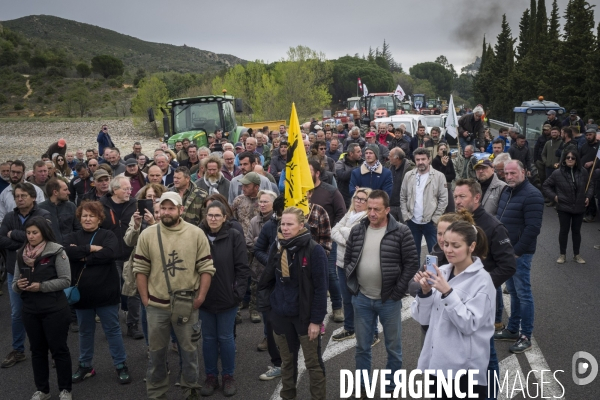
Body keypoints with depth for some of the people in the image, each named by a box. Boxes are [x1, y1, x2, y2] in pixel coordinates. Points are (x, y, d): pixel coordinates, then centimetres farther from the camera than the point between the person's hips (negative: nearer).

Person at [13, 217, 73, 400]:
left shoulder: (56, 251, -9)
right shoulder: (21, 254, 8)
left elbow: (66, 280, -12)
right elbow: (15, 283, 12)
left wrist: (41, 286, -20)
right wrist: (18, 285, -10)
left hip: (54, 309, -5)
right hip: (30, 310, 5)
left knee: (59, 349, 4)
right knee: (37, 350, 14)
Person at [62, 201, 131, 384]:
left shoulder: (108, 235, -2)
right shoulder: (73, 237, 6)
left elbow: (108, 253, -22)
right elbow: (65, 251, -15)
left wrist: (83, 257, -14)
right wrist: (91, 249, -19)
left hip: (105, 292, -3)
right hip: (82, 293, 3)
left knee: (112, 330, 7)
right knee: (85, 331, 18)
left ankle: (121, 366, 18)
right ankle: (85, 366, 33)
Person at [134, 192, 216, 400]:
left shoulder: (196, 233, -5)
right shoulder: (147, 235, -3)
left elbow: (206, 268, -4)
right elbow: (140, 269, 1)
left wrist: (200, 297, -8)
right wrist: (145, 299, -2)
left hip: (187, 305, -1)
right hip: (156, 305, 1)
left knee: (189, 350, 13)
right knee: (157, 352, 16)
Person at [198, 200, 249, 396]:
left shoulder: (234, 236, -8)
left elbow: (242, 267, -6)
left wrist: (238, 291, -11)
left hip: (227, 297, -2)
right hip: (204, 297, 2)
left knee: (225, 337, 8)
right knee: (208, 338, 12)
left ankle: (228, 376, 24)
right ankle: (211, 376, 27)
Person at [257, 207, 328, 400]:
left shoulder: (314, 250, -15)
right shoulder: (276, 246, 0)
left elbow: (320, 288, -14)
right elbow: (268, 278, 11)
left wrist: (316, 319, -15)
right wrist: (266, 302, 6)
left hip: (305, 315, -4)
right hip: (281, 314, 4)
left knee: (313, 361, 7)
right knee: (287, 360, 17)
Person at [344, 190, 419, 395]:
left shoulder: (401, 232, -10)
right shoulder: (357, 231, 1)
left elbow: (412, 263, -9)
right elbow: (348, 259, 11)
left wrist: (397, 292, -11)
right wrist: (352, 285, 3)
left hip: (389, 300, -3)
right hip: (361, 299, 3)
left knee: (393, 348, 11)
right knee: (362, 347, 13)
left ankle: (390, 388, 28)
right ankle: (362, 387, 30)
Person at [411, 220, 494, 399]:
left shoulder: (482, 280, -11)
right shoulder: (441, 272, 2)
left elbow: (469, 324, -18)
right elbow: (423, 318, 3)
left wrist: (447, 292, -25)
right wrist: (425, 291, -13)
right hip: (436, 361, 5)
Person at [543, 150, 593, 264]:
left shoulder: (583, 172, -4)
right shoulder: (558, 173, -11)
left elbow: (590, 185, 13)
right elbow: (546, 185, 0)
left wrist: (588, 196, 1)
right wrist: (553, 196, -9)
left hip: (579, 208, 2)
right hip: (564, 208, -2)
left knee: (576, 231, 14)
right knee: (564, 230, 7)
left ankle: (576, 255, 26)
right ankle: (562, 254, 20)